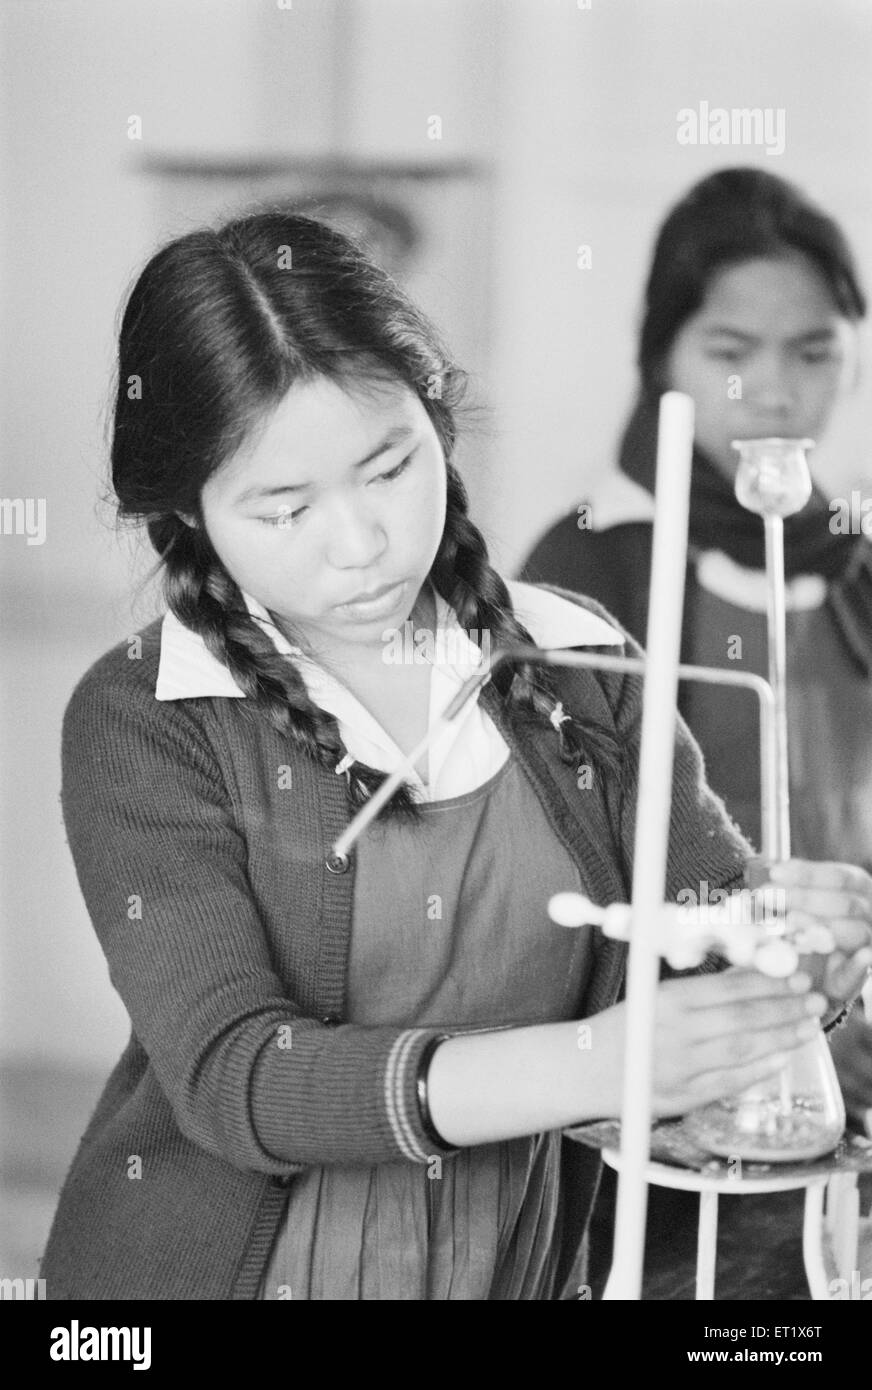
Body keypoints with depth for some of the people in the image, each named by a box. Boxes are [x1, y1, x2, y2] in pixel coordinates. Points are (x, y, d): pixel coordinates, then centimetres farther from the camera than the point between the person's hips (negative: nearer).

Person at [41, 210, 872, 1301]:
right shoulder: (139, 722, -13)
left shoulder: (576, 668, -4)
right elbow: (227, 1074, -22)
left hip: (521, 1267, 3)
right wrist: (587, 1065, -33)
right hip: (221, 1264, -2)